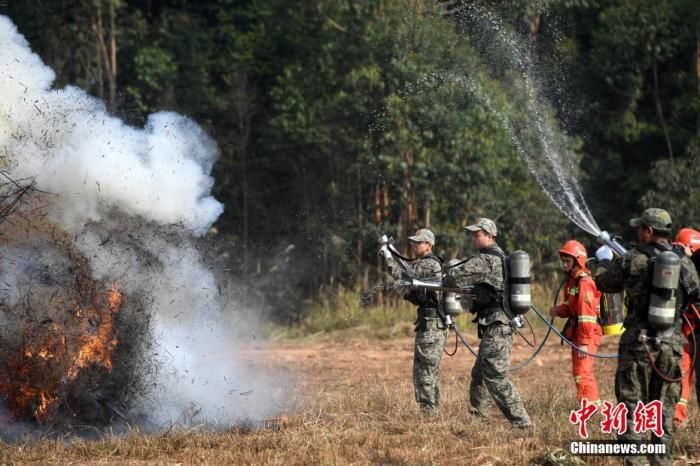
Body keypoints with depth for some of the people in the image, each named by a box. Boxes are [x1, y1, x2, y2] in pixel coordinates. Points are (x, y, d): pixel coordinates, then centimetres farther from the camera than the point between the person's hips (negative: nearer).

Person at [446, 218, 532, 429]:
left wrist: (445, 283, 3)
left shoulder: (486, 260, -15)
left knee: (495, 377, -11)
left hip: (495, 327, -10)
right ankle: (476, 417, 25)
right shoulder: (501, 257, 17)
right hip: (502, 324, 10)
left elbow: (454, 277, -18)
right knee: (479, 374, 18)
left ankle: (521, 423, -13)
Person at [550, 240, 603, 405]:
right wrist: (559, 310, -4)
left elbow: (587, 314, -23)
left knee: (581, 372, -12)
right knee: (581, 371, 20)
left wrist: (584, 342, -25)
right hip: (576, 332, 10)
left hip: (587, 334, -10)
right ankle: (595, 403, 31)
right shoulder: (571, 279, 12)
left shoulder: (584, 282, -19)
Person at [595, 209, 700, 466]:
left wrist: (604, 259, 27)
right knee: (665, 407, 12)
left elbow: (604, 282, 7)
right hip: (672, 345, 3)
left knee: (632, 406, 1)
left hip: (638, 343, -3)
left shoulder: (632, 260, -8)